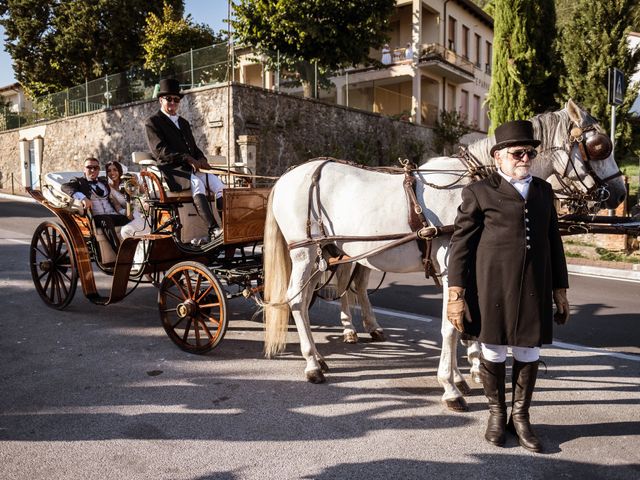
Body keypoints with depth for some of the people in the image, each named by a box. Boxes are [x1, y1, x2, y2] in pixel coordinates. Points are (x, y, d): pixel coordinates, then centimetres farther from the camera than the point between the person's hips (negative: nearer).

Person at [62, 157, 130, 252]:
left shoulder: (103, 181, 28)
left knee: (129, 220, -28)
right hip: (95, 217, -4)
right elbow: (64, 187, -6)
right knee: (106, 220, -38)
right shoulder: (80, 181, 14)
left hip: (113, 215, 4)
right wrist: (82, 198, -24)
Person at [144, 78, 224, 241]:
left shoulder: (184, 123, 27)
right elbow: (160, 150, -10)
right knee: (197, 183, -36)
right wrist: (188, 159, -21)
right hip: (170, 170, -7)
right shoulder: (152, 122, 4)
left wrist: (201, 159, 0)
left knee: (217, 183, -23)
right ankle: (213, 230, -48)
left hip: (191, 168, 7)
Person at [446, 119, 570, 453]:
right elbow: (460, 244, -4)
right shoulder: (479, 193, -1)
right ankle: (497, 415, 31)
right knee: (493, 354, 9)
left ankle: (520, 417, 32)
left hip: (534, 292, 4)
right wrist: (456, 295, -9)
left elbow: (554, 243, 17)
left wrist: (560, 291, 15)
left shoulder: (543, 191, 14)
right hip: (492, 290, -4)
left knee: (528, 354, 13)